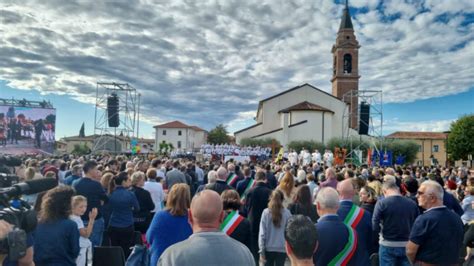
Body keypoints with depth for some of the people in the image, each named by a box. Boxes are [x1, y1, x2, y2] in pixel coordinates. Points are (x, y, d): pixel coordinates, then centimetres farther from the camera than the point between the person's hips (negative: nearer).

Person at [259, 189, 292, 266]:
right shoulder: (287, 213, -7)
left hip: (268, 249, 0)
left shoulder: (266, 212, -6)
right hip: (282, 249, 0)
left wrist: (261, 251, 0)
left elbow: (262, 233, -6)